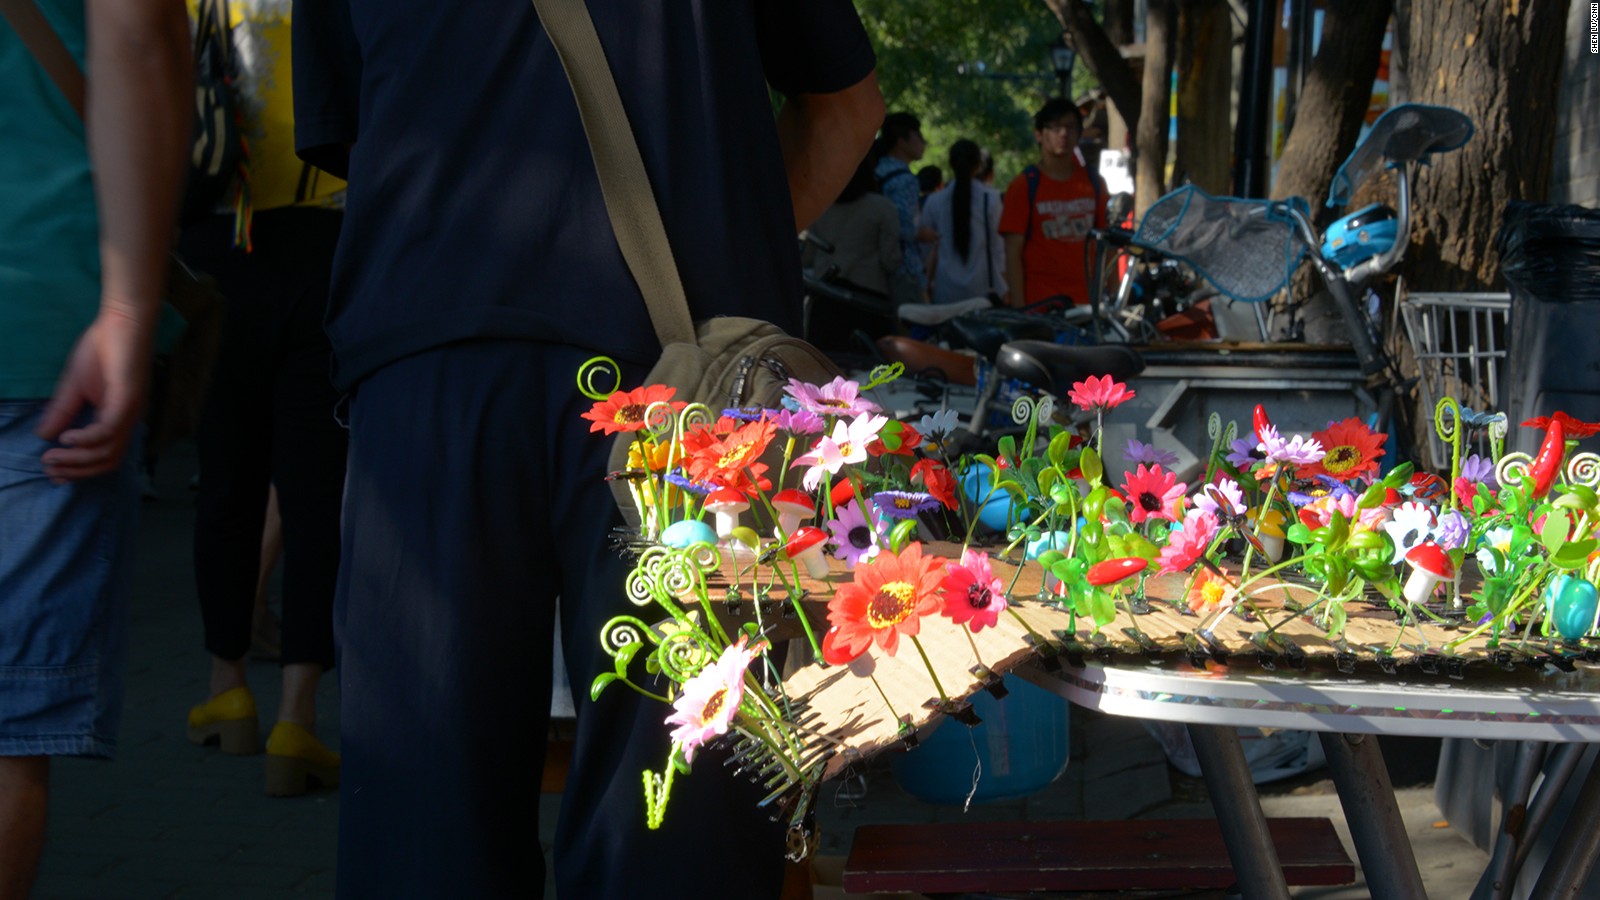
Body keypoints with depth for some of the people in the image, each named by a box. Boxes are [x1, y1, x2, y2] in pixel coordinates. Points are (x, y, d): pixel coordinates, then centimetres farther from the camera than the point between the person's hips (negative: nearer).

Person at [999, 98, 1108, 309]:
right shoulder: (1024, 186, 0)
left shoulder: (1093, 184, 12)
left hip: (1086, 301, 3)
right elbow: (1013, 253, -4)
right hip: (1039, 304, -3)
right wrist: (1019, 307, -11)